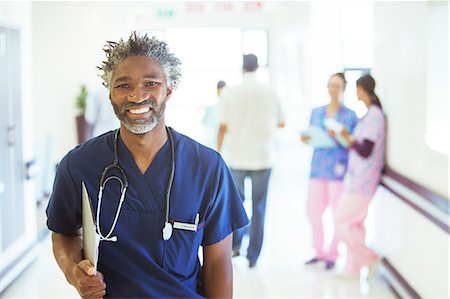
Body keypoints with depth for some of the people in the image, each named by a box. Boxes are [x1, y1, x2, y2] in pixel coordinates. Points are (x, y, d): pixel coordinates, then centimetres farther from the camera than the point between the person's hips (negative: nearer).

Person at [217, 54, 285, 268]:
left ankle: (235, 242, 7)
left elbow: (223, 127, -5)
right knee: (259, 207, 7)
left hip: (237, 157, 0)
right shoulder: (270, 93, -1)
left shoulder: (230, 93, -4)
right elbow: (281, 123, 11)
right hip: (262, 157, 0)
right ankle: (253, 256, 8)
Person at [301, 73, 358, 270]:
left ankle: (332, 254, 15)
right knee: (313, 210, 5)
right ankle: (319, 251, 21)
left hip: (339, 169, -4)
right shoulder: (316, 112, 13)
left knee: (339, 213, 0)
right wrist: (305, 138, -4)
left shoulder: (350, 116, 1)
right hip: (318, 167, 4)